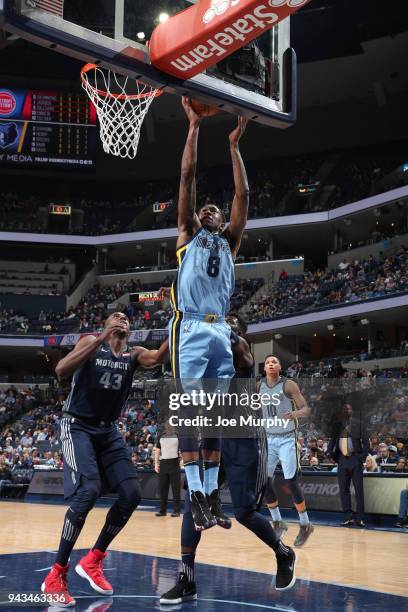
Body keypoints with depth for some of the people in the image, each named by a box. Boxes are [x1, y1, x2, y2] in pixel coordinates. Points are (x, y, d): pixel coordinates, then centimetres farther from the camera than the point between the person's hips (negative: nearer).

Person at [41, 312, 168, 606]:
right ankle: (56, 574, -12)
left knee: (131, 494, -3)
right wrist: (101, 339, -29)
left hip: (108, 430, 6)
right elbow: (61, 370, -23)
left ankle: (93, 560, 15)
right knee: (88, 492, -23)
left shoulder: (134, 354, 4)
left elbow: (156, 357, -19)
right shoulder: (92, 342, -6)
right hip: (77, 427, -6)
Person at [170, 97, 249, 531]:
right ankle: (196, 496, -7)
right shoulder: (187, 236, 15)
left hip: (220, 332, 4)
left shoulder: (229, 242, 23)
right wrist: (194, 127, 10)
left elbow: (243, 194, 17)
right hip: (190, 329, -4)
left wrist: (234, 143, 17)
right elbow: (187, 176, 10)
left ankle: (212, 495, 8)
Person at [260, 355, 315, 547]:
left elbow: (306, 409, -14)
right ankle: (278, 522, 15)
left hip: (287, 439, -5)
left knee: (291, 482, -9)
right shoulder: (260, 385, 5)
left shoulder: (289, 385, -10)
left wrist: (295, 414, -33)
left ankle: (305, 525, 5)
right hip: (269, 439, 5)